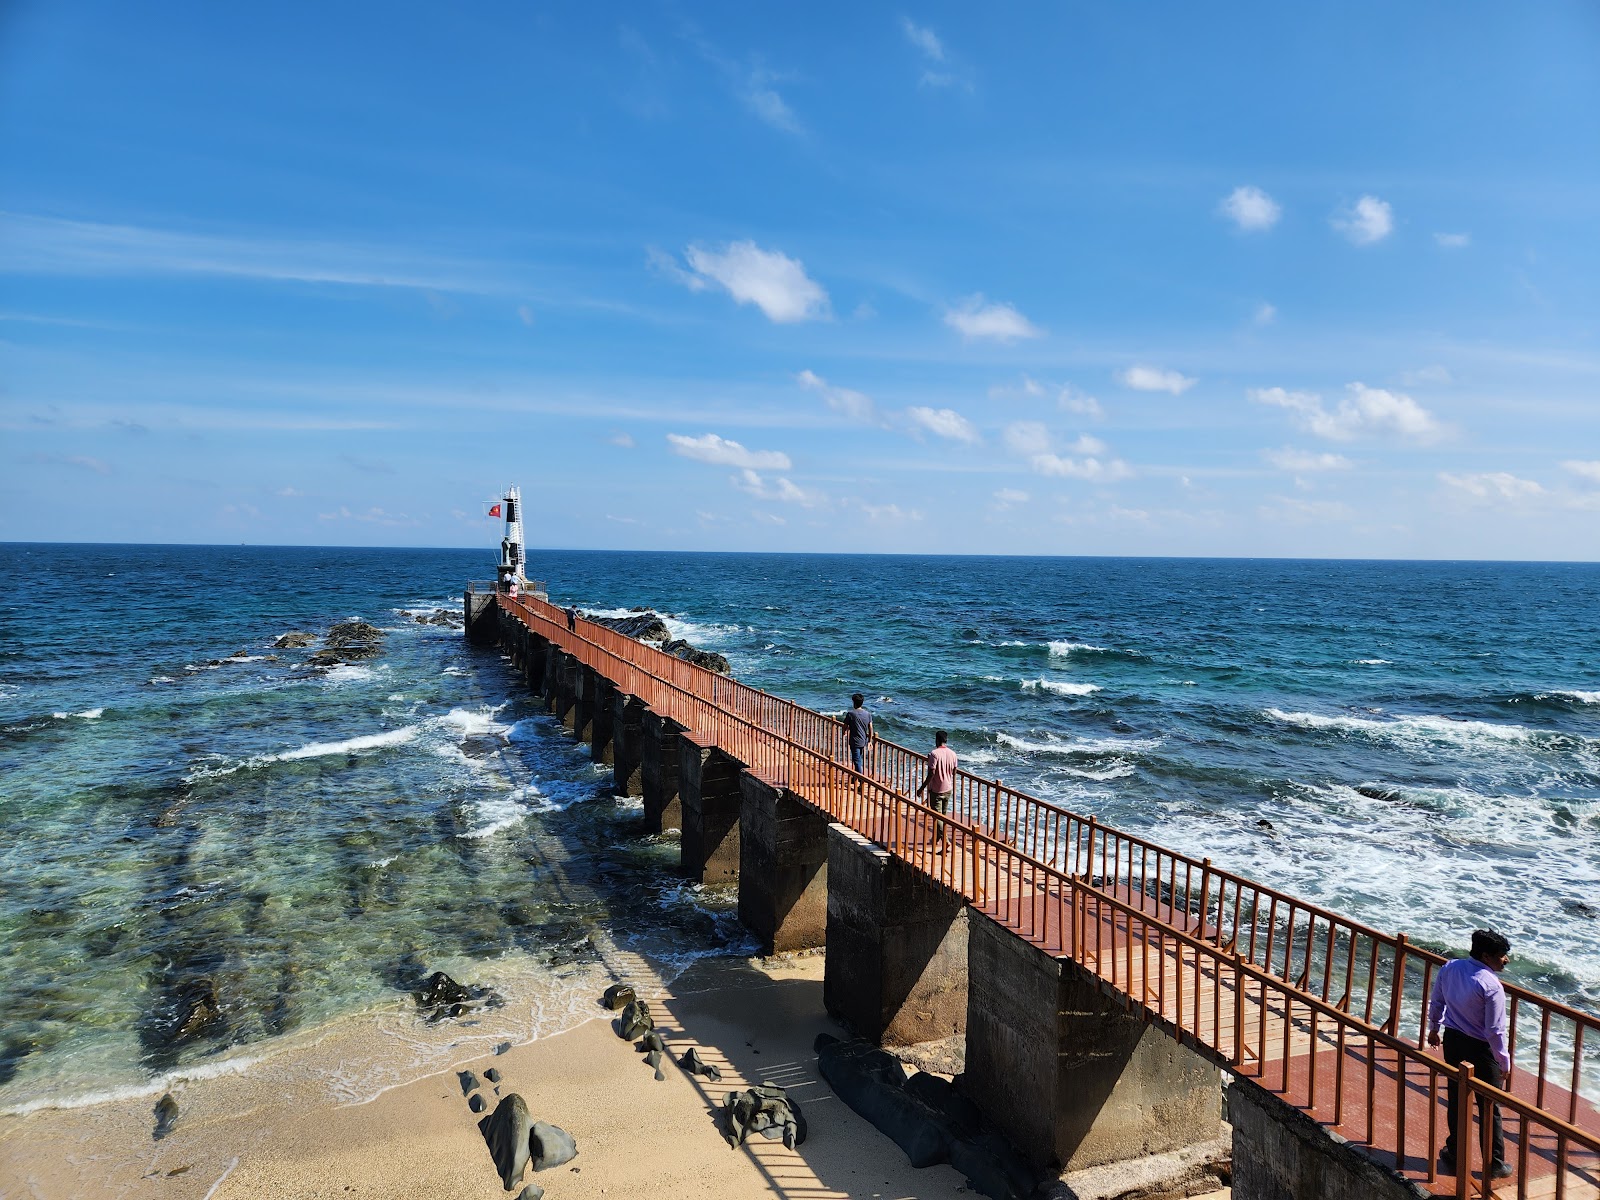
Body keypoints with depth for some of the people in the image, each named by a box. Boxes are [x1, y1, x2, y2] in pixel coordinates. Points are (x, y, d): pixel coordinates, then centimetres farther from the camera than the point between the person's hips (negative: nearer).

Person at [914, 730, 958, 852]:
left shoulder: (934, 754, -19)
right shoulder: (952, 754, 1)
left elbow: (931, 774, -21)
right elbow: (954, 772, 10)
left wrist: (922, 788, -13)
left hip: (936, 790, -7)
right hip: (948, 789, 7)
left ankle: (945, 843, -15)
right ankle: (937, 839, 32)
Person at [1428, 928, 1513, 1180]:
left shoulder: (1450, 968, -4)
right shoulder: (1491, 986, -24)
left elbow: (1436, 1002, 9)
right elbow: (1495, 1031, -20)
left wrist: (1434, 1028, 23)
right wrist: (1505, 1063, -8)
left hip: (1452, 1040, 6)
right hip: (1480, 1049, -6)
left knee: (1456, 1100, 18)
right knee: (1489, 1108, 11)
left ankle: (1454, 1157, 29)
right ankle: (1495, 1164, 24)